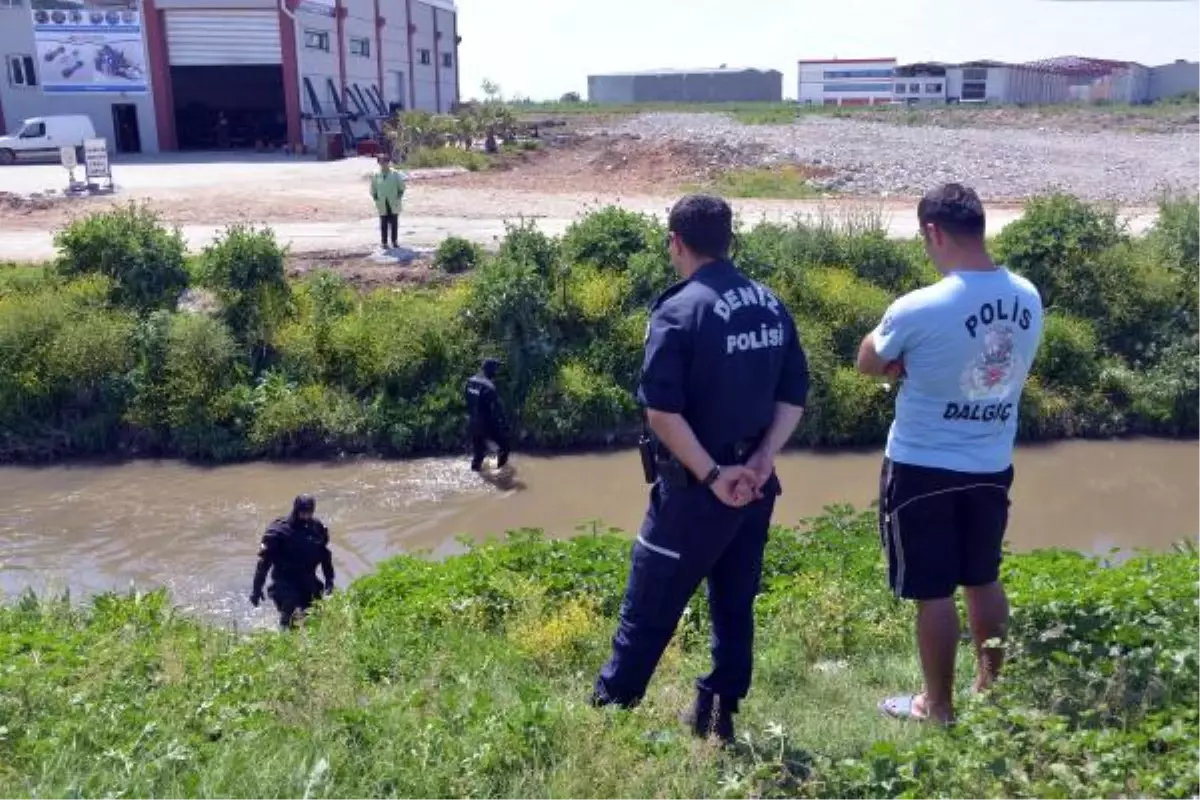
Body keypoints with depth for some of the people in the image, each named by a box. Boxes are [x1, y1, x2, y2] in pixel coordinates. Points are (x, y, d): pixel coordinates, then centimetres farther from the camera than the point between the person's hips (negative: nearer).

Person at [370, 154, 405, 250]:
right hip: (382, 205, 0)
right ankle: (384, 242, 9)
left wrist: (398, 198, -4)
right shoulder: (376, 176, 0)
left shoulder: (395, 174, -2)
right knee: (384, 224, 3)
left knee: (394, 223, 5)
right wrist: (376, 200, 0)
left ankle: (394, 241, 14)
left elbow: (401, 188, 3)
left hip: (394, 205, 0)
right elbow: (373, 190, 9)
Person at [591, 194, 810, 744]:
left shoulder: (680, 311, -16)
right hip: (753, 484, 6)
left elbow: (662, 411, -23)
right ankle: (718, 716, 25)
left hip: (695, 488, -6)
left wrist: (711, 475, -17)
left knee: (650, 607, 7)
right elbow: (794, 396, 6)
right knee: (735, 605, 16)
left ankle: (609, 711, 21)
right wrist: (760, 462, -3)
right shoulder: (772, 306, 6)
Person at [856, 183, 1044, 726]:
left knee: (932, 591, 8)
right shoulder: (1028, 299, -3)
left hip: (923, 470, -6)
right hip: (993, 467, 6)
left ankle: (937, 707, 22)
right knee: (984, 581, 21)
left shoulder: (918, 309, -22)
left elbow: (869, 364, -5)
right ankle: (991, 690, 35)